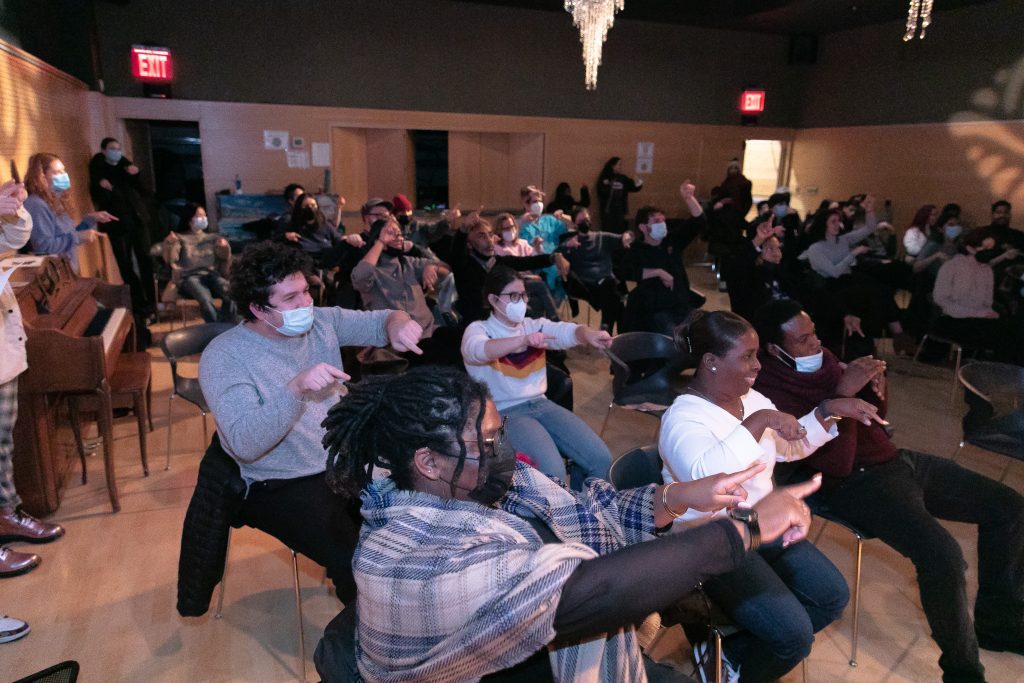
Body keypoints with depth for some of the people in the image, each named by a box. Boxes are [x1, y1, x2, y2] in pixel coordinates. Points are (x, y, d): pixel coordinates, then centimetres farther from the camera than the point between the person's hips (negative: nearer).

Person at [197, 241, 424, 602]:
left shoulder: (320, 321, 0)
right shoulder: (223, 357, -16)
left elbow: (378, 321, 3)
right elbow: (245, 444, -26)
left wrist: (397, 324, -21)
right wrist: (295, 389, -40)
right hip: (284, 487, -6)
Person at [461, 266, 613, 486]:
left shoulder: (534, 325, 12)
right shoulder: (478, 330, -2)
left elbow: (566, 331, -7)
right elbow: (480, 350, -26)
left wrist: (588, 335, -31)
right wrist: (524, 339, -43)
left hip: (540, 404, 6)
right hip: (505, 413, -5)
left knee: (601, 458, -5)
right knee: (553, 471, -27)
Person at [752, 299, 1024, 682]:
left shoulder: (820, 358, 6)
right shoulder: (771, 391, -21)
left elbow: (875, 415, 15)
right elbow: (836, 464, -25)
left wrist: (875, 388, -8)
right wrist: (842, 395, -30)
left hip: (895, 460, 9)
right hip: (855, 483, -9)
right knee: (942, 555, -29)